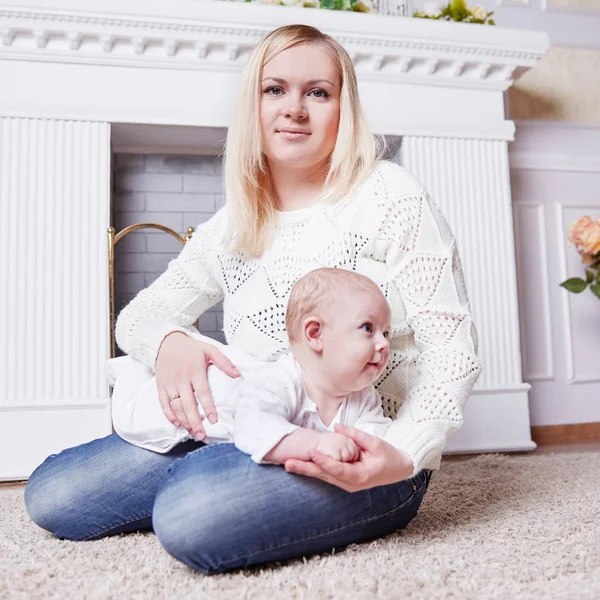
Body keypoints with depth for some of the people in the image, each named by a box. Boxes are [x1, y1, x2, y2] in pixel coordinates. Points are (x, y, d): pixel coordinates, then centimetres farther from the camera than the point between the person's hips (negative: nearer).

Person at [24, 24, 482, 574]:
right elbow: (141, 312, 13)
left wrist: (404, 455, -25)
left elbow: (453, 347, -9)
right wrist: (169, 343, -13)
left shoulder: (390, 196, -5)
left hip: (368, 454, -4)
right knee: (50, 493, -4)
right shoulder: (232, 227, 11)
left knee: (193, 515, -32)